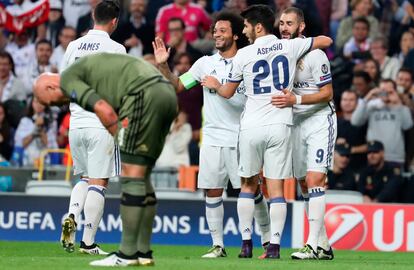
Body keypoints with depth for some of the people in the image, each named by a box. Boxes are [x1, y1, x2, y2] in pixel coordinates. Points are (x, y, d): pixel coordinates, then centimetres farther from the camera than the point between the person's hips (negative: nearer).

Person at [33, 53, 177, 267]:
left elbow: (104, 110, -10)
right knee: (142, 175, 14)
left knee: (132, 175, -6)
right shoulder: (87, 66, 30)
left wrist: (121, 140, 1)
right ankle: (144, 252, 16)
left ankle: (127, 254, -5)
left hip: (144, 94, -9)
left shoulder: (68, 79, 2)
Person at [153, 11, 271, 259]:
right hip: (212, 138, 3)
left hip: (241, 139, -3)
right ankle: (218, 245, 7)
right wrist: (164, 66, -9)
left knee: (252, 190, -2)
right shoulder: (206, 63, 7)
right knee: (213, 191, 0)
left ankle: (267, 236, 14)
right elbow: (178, 85, 6)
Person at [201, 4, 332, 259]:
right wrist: (304, 41, 31)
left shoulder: (244, 55, -2)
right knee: (276, 187, 1)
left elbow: (228, 92, 11)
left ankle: (246, 242, 10)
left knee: (248, 184, 14)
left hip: (251, 127, -1)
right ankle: (275, 245, -6)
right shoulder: (290, 47, 1)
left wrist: (215, 85, 33)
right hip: (280, 126, 1)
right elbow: (326, 40, 14)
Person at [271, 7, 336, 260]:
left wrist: (296, 100, -25)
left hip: (320, 120, -7)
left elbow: (327, 93, -14)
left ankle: (314, 245, -20)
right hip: (296, 122, 7)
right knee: (304, 185, 7)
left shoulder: (314, 54, -14)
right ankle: (324, 245, 13)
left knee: (314, 179, -16)